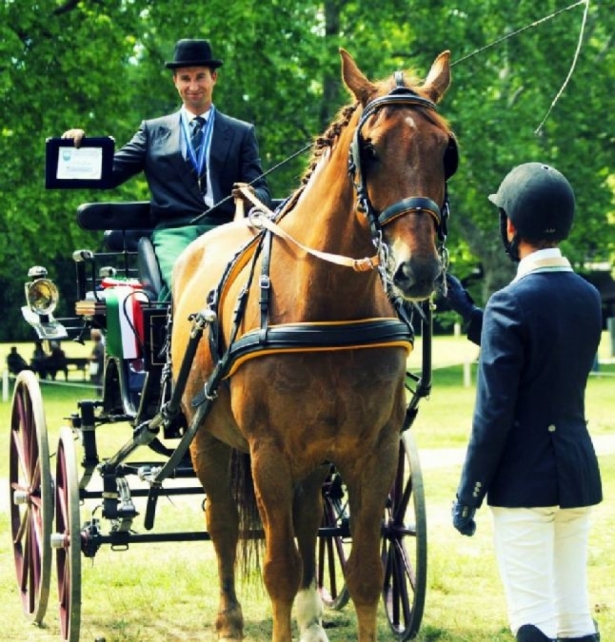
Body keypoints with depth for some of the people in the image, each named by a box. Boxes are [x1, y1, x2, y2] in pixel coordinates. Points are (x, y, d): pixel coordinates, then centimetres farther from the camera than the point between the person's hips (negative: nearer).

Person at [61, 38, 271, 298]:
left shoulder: (241, 133, 20)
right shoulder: (154, 131, 21)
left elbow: (262, 192, 12)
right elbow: (109, 173, 13)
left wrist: (251, 196, -13)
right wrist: (81, 147, -6)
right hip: (173, 232, 0)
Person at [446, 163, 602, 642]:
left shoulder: (510, 305, -14)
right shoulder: (588, 296, 7)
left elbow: (493, 414, -15)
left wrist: (467, 497, -8)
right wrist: (466, 308, 23)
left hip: (524, 479, -7)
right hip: (580, 472, 7)